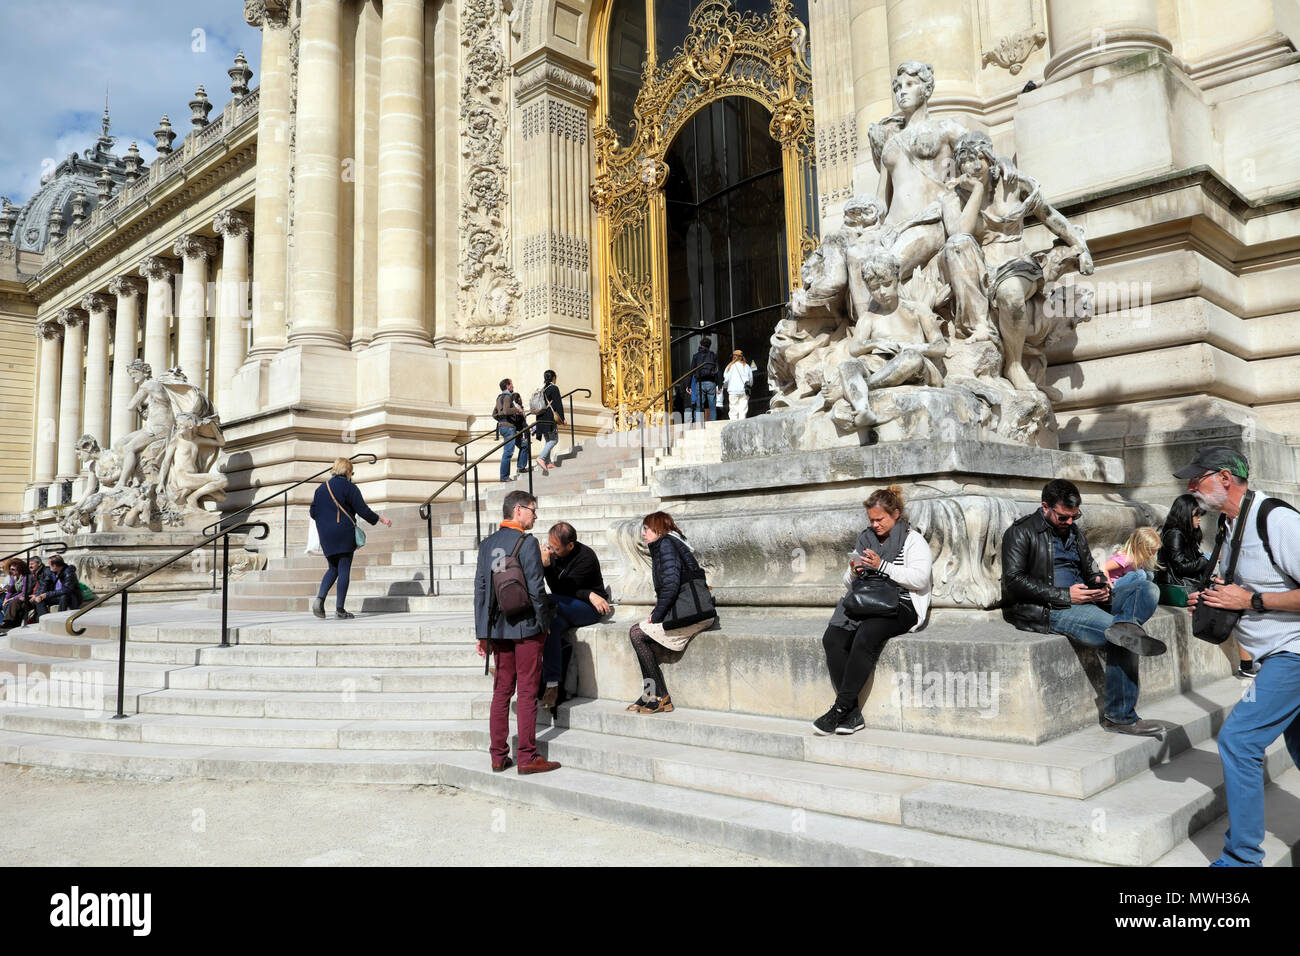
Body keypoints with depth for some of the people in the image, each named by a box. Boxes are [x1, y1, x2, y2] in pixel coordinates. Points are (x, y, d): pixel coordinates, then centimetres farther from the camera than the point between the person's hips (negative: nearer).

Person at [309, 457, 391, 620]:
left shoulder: (321, 488, 11)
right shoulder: (349, 487, -6)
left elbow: (313, 513, 10)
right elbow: (362, 510, -9)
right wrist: (381, 520, 3)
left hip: (325, 535, 6)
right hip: (344, 533, -6)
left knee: (333, 568, 17)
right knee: (344, 569, -1)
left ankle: (320, 598, -4)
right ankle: (339, 610, -2)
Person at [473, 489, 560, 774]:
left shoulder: (487, 544, 7)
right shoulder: (527, 543, -12)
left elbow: (480, 588, 8)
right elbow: (536, 589, -15)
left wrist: (483, 633, 12)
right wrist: (544, 624, -3)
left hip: (497, 628, 6)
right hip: (526, 626, -6)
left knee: (501, 692, 13)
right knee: (527, 693, 1)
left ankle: (498, 756, 17)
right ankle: (527, 757, 5)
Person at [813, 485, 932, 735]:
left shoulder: (913, 540, 4)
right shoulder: (865, 539, 21)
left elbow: (920, 578, -12)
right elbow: (849, 583, 23)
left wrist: (882, 566, -17)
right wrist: (854, 572, -1)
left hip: (900, 605, -6)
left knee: (865, 638, -34)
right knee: (832, 638, -23)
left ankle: (840, 709, -26)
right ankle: (852, 714, -23)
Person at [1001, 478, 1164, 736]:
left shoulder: (1074, 531, 22)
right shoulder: (1022, 531, -1)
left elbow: (1090, 569, 28)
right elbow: (1014, 581, -12)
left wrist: (1101, 585, 0)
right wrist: (1065, 595, -18)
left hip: (1082, 601, 8)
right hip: (1041, 610, -8)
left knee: (1147, 589, -14)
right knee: (1120, 641, -28)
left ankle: (1124, 626, -42)